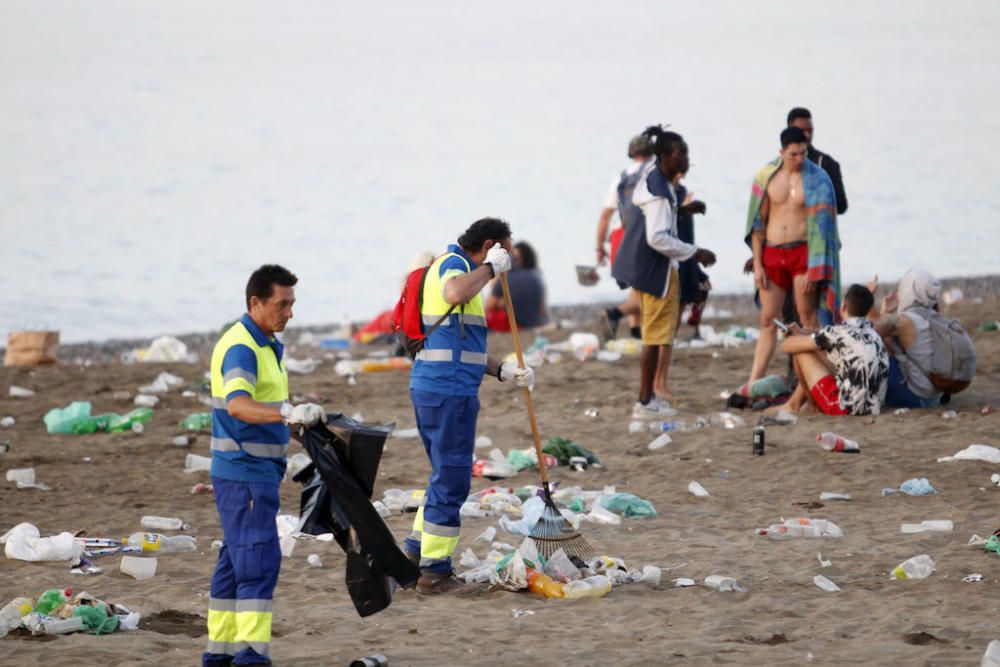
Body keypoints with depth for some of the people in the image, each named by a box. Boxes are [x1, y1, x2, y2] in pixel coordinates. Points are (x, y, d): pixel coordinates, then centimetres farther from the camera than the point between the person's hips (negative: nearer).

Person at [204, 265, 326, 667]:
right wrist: (288, 414, -48)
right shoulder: (241, 348, -18)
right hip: (244, 471, -10)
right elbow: (237, 404, -35)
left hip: (257, 469, 10)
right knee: (259, 558, -13)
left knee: (237, 558, 12)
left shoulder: (266, 344, 14)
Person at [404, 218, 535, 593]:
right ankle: (434, 574, 1)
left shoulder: (450, 265, 23)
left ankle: (415, 557, 25)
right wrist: (490, 267, -21)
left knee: (446, 477, 20)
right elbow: (455, 293, -36)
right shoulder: (455, 264, -8)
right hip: (450, 392, -10)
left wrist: (503, 372, 19)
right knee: (451, 482, -4)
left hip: (430, 389, 10)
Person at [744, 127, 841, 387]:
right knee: (768, 320, 5)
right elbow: (758, 222, 7)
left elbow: (821, 225, -4)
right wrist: (757, 264, 3)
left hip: (802, 251, -3)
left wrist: (814, 268, -11)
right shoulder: (766, 177, 4)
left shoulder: (817, 178, -3)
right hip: (772, 253, 3)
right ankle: (753, 384, 6)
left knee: (808, 317, -4)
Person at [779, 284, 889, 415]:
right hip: (873, 408, 8)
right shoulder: (872, 332, 12)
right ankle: (793, 405, 35)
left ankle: (814, 405, 23)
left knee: (801, 353, 6)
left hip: (846, 408, -8)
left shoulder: (836, 332, -10)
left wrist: (798, 336, 22)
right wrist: (803, 334, 28)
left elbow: (786, 346, -1)